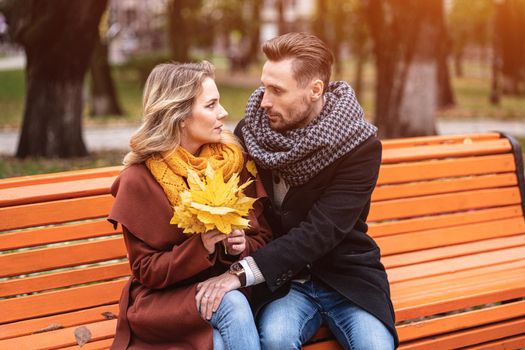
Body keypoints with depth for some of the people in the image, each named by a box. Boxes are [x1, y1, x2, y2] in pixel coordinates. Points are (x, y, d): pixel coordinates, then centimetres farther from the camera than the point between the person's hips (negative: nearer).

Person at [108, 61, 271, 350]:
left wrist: (241, 247, -17)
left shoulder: (233, 160, -1)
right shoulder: (139, 179, -11)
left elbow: (261, 236, 6)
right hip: (165, 298, -2)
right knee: (232, 307, -29)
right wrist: (202, 246, -24)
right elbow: (147, 270, -8)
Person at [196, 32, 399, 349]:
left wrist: (243, 272, -30)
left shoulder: (360, 146, -13)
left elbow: (320, 232, -22)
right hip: (282, 278, 1)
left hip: (346, 276, -1)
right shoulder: (251, 129, -3)